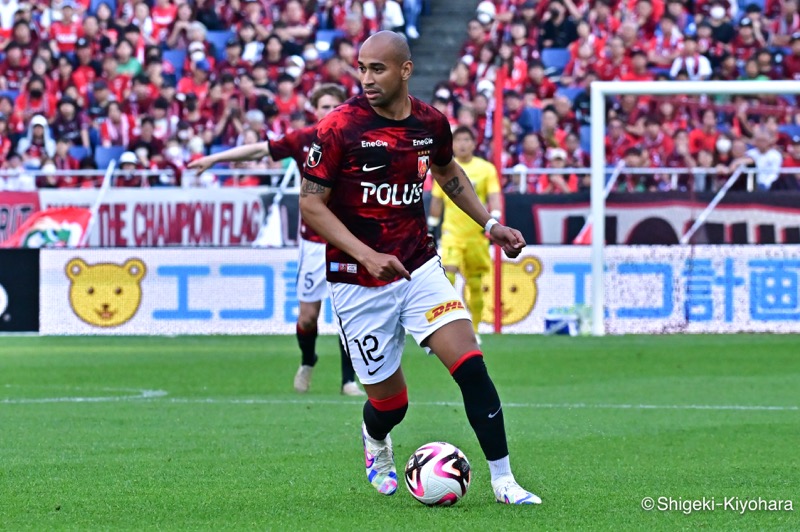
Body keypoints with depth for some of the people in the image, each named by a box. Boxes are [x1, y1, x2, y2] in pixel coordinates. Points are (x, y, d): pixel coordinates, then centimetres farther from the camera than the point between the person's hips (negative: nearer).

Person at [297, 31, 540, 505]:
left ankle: (503, 480, -5)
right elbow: (311, 205, -14)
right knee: (390, 402, 5)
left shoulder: (431, 123, 0)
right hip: (359, 283, -3)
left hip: (419, 267, 3)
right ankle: (375, 440, 43)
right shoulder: (340, 127, -15)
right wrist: (366, 255, -25)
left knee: (471, 367, -14)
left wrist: (489, 223, 14)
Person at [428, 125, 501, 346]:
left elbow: (494, 197, -3)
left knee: (475, 285, 6)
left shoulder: (486, 168, 2)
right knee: (447, 278, -18)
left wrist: (494, 219, -20)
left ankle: (473, 331, 20)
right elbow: (436, 199, 14)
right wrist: (431, 227, 15)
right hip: (452, 232, 0)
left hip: (476, 234, 0)